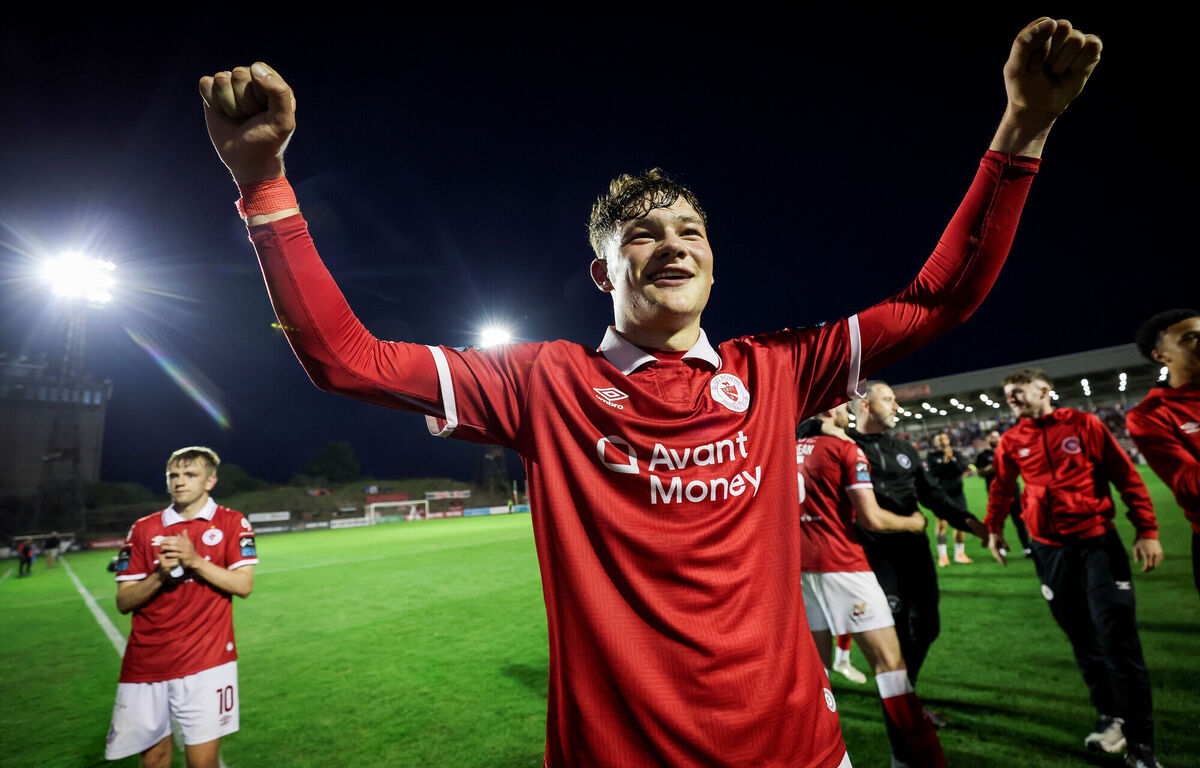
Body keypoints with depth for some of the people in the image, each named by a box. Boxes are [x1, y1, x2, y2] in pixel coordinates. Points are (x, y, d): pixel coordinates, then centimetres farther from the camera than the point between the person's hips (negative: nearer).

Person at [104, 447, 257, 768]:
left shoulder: (233, 523, 0)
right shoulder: (143, 529, 7)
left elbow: (243, 585, -7)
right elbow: (124, 602, 5)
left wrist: (195, 561, -17)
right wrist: (160, 574, -13)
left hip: (206, 662, -3)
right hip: (145, 665, 3)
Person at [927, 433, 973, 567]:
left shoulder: (956, 454, 10)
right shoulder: (932, 456, 1)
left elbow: (963, 468, -5)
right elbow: (933, 473, -12)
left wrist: (953, 459, -16)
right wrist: (945, 461, -16)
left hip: (957, 492, 4)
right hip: (941, 494, -3)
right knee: (942, 524, -10)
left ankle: (959, 554, 20)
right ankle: (942, 556, -4)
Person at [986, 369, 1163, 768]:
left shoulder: (1083, 424, -3)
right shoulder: (1011, 442, 4)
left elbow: (1126, 476, -1)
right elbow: (1002, 489, 17)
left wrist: (1147, 530, -6)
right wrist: (993, 528, 18)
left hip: (1099, 542, -2)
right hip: (1050, 550, 3)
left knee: (1117, 636, -4)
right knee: (1082, 637, 9)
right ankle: (1111, 716, 26)